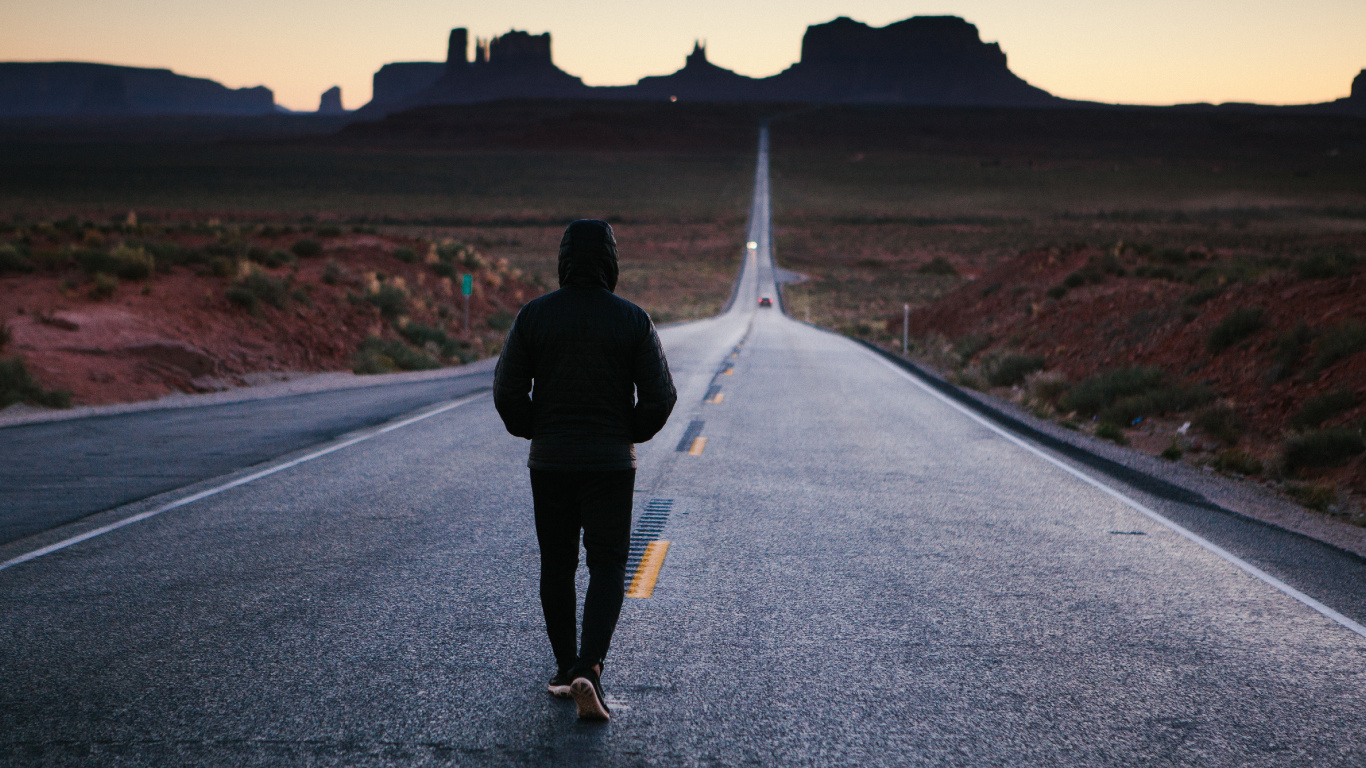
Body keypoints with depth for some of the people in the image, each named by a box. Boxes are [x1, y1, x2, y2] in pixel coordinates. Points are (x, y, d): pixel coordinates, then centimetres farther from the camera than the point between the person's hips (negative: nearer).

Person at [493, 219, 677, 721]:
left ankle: (565, 669, 21)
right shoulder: (632, 319, -5)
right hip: (611, 463, -1)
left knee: (557, 566, 14)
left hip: (549, 461, 2)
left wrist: (533, 432, 13)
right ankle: (588, 670, -16)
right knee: (607, 567, 1)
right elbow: (660, 395, -6)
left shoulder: (534, 315, -3)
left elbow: (507, 391, -3)